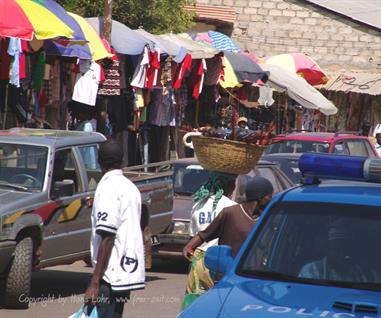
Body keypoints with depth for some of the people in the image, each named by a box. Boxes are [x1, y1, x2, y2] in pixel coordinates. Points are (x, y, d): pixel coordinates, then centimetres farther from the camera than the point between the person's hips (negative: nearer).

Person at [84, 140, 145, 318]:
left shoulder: (108, 188, -13)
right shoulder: (130, 187, 13)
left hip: (112, 275, -9)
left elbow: (107, 237, -18)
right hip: (129, 270, 9)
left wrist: (95, 282, -19)